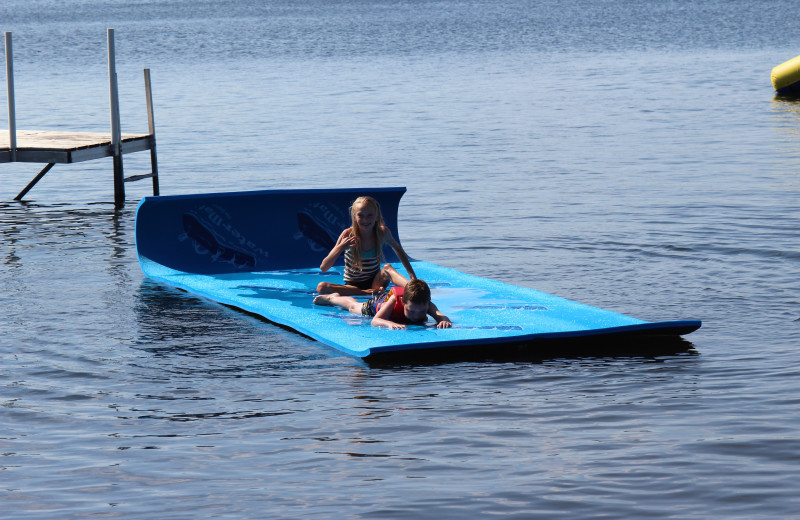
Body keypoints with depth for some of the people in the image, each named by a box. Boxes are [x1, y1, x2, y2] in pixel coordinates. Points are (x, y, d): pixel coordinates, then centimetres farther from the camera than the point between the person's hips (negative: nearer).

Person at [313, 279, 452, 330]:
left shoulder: (428, 305, -47)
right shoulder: (394, 300, -53)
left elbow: (440, 316, -60)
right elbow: (374, 321, -59)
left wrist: (444, 321, -86)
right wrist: (390, 323, -81)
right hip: (377, 303, -3)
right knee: (354, 306, 30)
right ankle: (333, 298, 61)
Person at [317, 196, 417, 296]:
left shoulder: (382, 233, -7)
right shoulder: (348, 235, -12)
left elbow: (398, 250, 15)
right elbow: (323, 268, -12)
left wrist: (411, 274, 4)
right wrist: (340, 248, -28)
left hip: (375, 283, 1)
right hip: (352, 286, -1)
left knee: (387, 268, -29)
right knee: (321, 287, -29)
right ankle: (367, 293, -33)